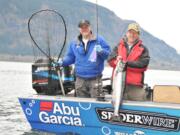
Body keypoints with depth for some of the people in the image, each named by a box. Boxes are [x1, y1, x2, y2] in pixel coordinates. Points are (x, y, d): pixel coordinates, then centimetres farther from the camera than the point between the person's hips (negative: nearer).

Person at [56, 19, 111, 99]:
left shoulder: (99, 40, 2)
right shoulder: (74, 44, 12)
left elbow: (108, 53, 0)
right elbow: (70, 57, 18)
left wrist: (101, 51, -21)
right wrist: (63, 62, -1)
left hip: (95, 79, -3)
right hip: (80, 80, 4)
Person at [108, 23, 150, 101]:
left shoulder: (143, 49, 7)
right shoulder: (119, 47, 17)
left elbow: (143, 65, -8)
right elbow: (110, 60, 5)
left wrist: (127, 64, -15)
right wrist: (116, 58, -18)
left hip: (135, 86, -3)